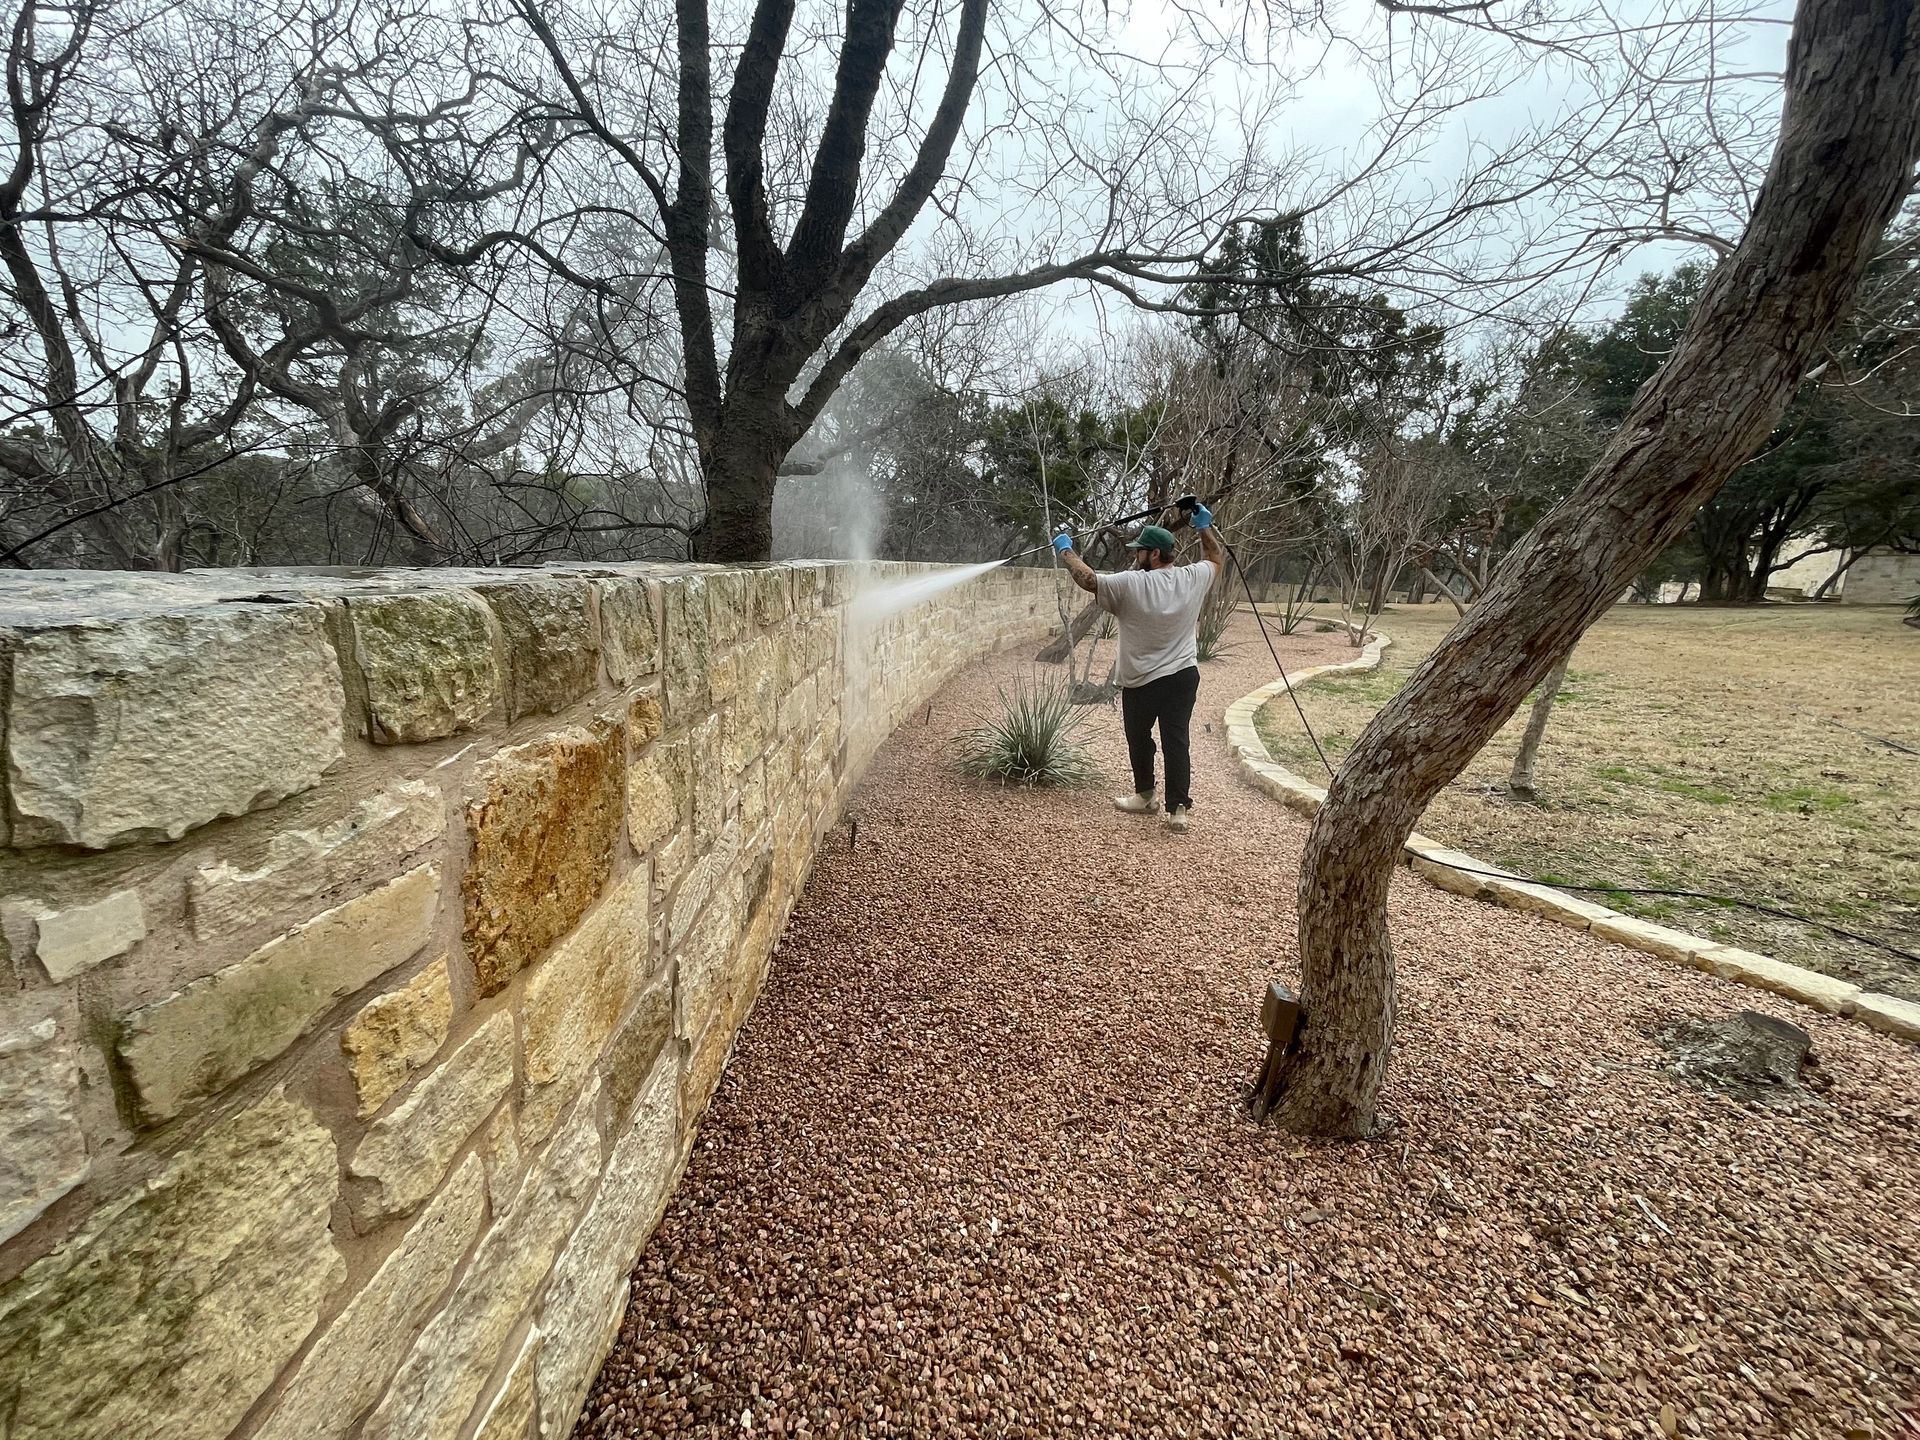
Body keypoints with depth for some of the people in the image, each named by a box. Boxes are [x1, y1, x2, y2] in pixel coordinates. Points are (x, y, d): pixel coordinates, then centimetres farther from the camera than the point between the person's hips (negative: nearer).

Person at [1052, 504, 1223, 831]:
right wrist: (1204, 527, 23)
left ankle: (1145, 796, 31)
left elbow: (1087, 579, -10)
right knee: (1176, 740, 5)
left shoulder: (1130, 584, -16)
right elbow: (1217, 560, 18)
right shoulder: (1193, 578, -2)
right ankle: (1179, 808, 2)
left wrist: (1065, 550, 3)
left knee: (1139, 737, 16)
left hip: (1141, 682, -4)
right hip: (1184, 676, 4)